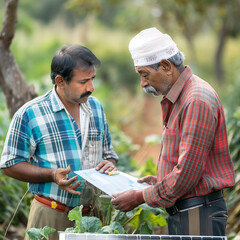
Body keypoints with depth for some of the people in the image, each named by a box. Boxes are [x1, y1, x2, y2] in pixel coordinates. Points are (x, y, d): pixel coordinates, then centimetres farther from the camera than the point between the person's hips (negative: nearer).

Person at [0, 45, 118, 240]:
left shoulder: (96, 107, 10)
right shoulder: (30, 114, -8)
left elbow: (108, 153, 21)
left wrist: (109, 164, -4)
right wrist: (52, 175, -18)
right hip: (51, 216, -4)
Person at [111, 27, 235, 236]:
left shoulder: (197, 101, -18)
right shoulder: (176, 98, 16)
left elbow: (188, 172, -20)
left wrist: (140, 197, -13)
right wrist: (160, 181, 10)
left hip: (198, 215, -9)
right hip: (181, 211, 9)